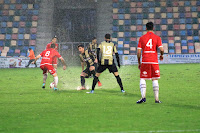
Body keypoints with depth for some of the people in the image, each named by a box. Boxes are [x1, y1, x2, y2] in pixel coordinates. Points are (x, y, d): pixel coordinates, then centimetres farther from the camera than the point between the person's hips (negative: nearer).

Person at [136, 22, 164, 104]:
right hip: (154, 61, 0)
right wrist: (161, 55, 15)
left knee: (142, 79, 5)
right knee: (155, 80, 8)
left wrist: (139, 62, 11)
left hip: (144, 61, 0)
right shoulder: (157, 38, 3)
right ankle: (156, 99, 7)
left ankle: (143, 97, -12)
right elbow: (161, 49, -7)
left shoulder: (142, 38, 4)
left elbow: (139, 52, 1)